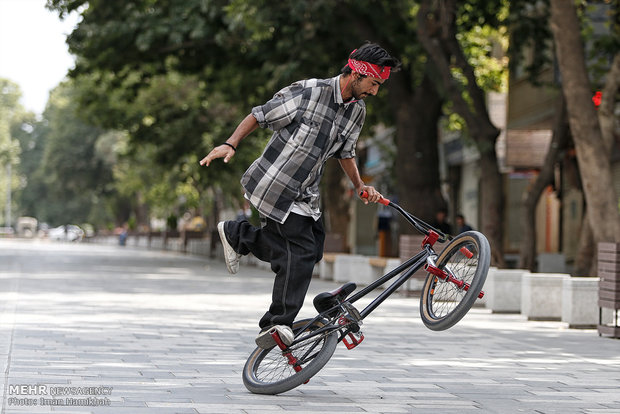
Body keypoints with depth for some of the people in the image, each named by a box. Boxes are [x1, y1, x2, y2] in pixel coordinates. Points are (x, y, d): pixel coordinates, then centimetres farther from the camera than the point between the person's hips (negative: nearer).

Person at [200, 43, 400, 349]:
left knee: (311, 250, 6)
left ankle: (237, 235, 22)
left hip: (304, 194, 8)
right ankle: (277, 323, -8)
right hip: (274, 185, -8)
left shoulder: (357, 111, 5)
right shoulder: (307, 92, -18)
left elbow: (345, 152, 19)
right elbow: (259, 116, -11)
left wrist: (360, 186, 8)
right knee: (301, 250, -16)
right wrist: (230, 144, -18)